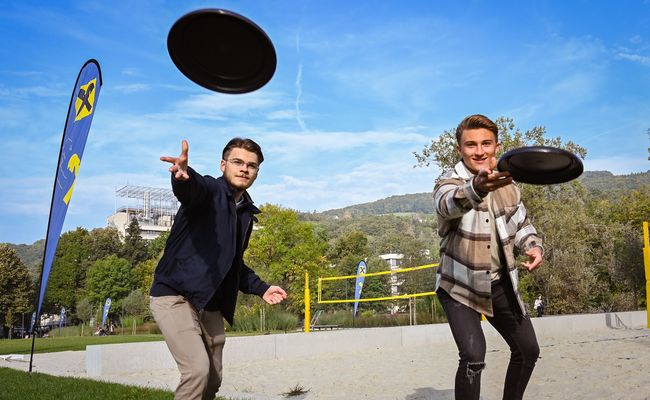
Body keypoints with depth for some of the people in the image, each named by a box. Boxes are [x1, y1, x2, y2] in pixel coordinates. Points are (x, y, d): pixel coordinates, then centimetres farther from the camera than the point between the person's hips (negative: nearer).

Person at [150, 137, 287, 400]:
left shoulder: (247, 213, 13)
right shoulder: (209, 190, -9)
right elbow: (189, 189, -36)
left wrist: (260, 288, 15)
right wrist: (183, 175, -59)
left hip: (210, 307, 8)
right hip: (174, 296, -8)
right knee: (198, 369, -21)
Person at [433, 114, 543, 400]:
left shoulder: (506, 183, -1)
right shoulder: (448, 182, -17)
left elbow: (521, 224, 15)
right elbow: (449, 203, -43)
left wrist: (533, 246, -8)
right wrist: (476, 188, -66)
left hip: (500, 283, 6)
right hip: (460, 286, -5)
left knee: (528, 350, 14)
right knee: (473, 357, -20)